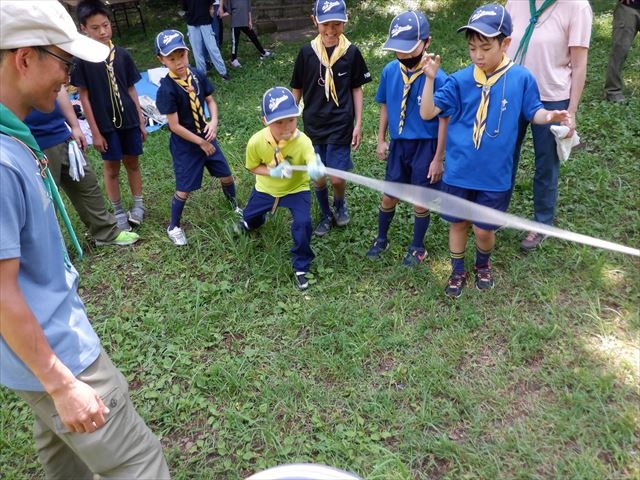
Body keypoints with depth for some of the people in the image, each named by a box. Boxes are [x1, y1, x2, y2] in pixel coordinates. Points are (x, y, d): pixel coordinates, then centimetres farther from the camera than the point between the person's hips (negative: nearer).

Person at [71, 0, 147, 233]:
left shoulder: (122, 54, -1)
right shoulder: (82, 58, -10)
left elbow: (131, 89, 6)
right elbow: (84, 96, -7)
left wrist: (141, 120, 6)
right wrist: (95, 131, -9)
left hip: (129, 120, 3)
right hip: (105, 124, -2)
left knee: (132, 162, 13)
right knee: (111, 167, 9)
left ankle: (138, 204, 29)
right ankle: (118, 212, 22)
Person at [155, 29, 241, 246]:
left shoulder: (198, 76, -6)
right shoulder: (166, 89, -23)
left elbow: (210, 100, 4)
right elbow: (174, 126, -21)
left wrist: (214, 122, -16)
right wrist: (200, 143, -16)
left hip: (206, 137, 6)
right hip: (184, 144, -6)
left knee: (226, 174, 16)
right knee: (184, 188, 3)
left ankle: (235, 205, 45)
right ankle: (173, 227, 25)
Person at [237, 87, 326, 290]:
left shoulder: (302, 141, -35)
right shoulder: (256, 141, -27)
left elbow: (313, 164, -53)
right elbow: (252, 167, -9)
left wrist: (316, 169, -78)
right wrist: (273, 172, -29)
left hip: (296, 189, -3)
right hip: (266, 188, 3)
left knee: (303, 223, -25)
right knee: (249, 216, 24)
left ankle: (301, 267, 2)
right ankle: (252, 220, 68)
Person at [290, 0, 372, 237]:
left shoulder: (351, 52, -6)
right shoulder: (307, 52, -4)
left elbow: (357, 89, 3)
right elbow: (297, 89, 5)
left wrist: (358, 124, 1)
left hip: (341, 126, -1)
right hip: (313, 126, 2)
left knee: (337, 178, -3)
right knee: (318, 178, 7)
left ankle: (340, 203, 31)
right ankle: (326, 215, 32)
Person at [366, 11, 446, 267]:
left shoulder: (437, 78, -20)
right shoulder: (389, 71, -7)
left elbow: (443, 120, -14)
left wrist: (438, 158, -11)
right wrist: (381, 139, 8)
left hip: (425, 147, -4)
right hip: (398, 144, 4)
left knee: (420, 202, 11)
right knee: (388, 197, 16)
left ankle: (417, 247, 35)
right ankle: (381, 238, 41)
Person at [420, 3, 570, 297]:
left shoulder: (522, 78, -8)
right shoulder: (459, 80, -7)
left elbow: (533, 112, 4)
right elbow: (427, 113, -9)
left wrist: (550, 116, -17)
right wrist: (430, 78, -22)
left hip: (495, 175, -1)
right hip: (459, 171, 1)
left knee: (484, 229, 12)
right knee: (457, 224, 15)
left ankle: (483, 264, 44)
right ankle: (458, 271, 39)